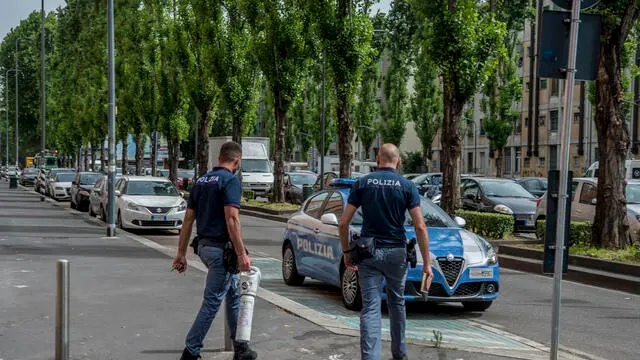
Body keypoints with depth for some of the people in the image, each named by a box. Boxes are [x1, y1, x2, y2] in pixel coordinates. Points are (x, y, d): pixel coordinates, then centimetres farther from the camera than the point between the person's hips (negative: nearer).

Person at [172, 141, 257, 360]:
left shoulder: (201, 181, 12)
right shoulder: (230, 180, -12)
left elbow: (188, 219, 11)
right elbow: (232, 219, -22)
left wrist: (181, 253, 14)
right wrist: (241, 254, -21)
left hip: (204, 246, 9)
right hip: (221, 247, -9)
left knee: (234, 295, 18)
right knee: (212, 301, -2)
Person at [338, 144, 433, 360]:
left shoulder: (362, 183, 0)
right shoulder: (407, 186, -2)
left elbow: (343, 223, -2)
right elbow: (420, 226, -8)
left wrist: (346, 251, 10)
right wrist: (426, 263, -4)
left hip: (368, 253, -1)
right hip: (396, 252, 1)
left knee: (370, 308, -2)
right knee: (397, 303, 20)